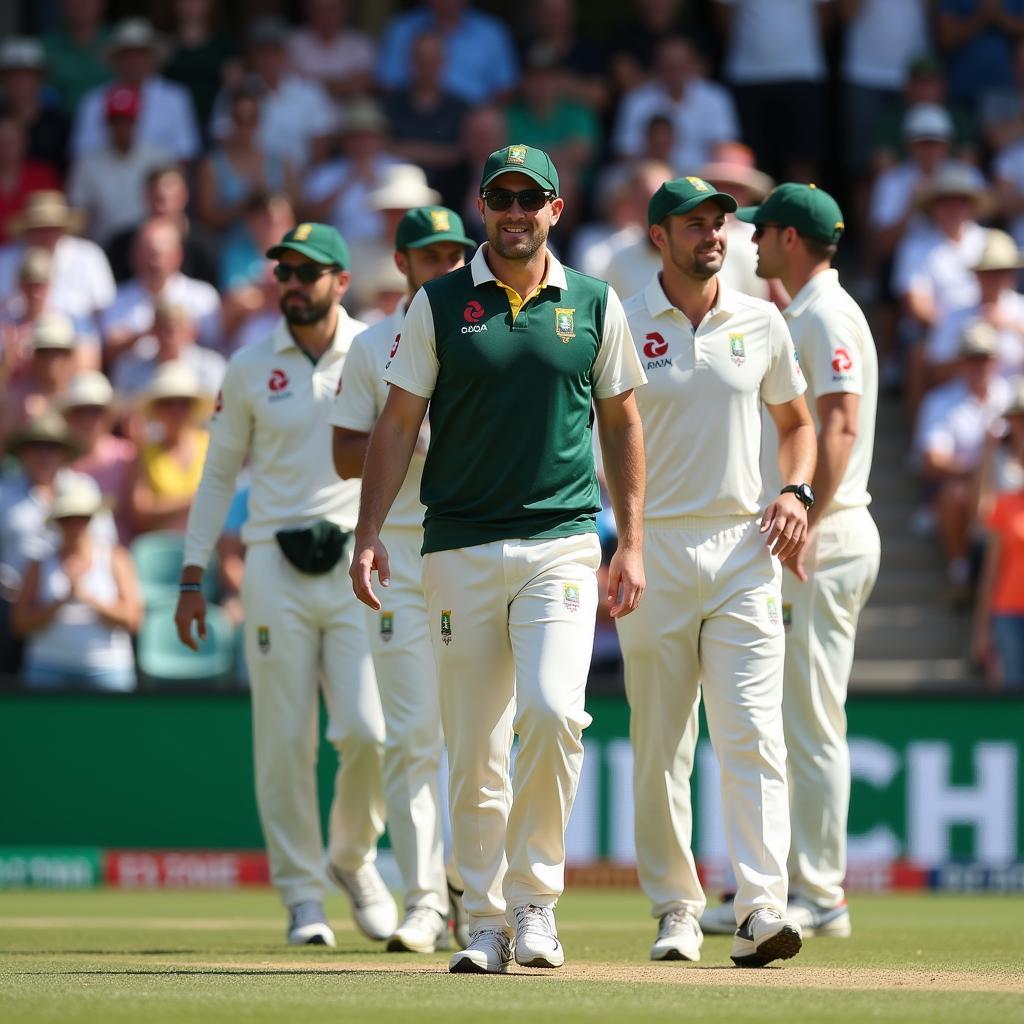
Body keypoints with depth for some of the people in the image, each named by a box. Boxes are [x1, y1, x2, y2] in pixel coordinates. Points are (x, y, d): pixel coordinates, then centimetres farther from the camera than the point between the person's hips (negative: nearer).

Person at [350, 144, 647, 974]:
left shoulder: (595, 305, 7)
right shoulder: (438, 305, 5)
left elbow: (622, 424, 12)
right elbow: (399, 423, 5)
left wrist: (631, 544, 7)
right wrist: (370, 533, -4)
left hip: (563, 541, 0)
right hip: (461, 549, 1)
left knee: (552, 710, -20)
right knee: (474, 746, 2)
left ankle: (534, 897, -6)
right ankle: (487, 922, 10)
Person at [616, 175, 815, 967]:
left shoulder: (762, 323, 9)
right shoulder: (621, 326, 1)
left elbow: (796, 422, 21)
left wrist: (796, 492, 1)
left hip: (744, 550, 1)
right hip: (654, 549, -1)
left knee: (754, 734, -10)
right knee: (660, 745, 3)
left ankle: (762, 909, -18)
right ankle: (676, 910, 13)